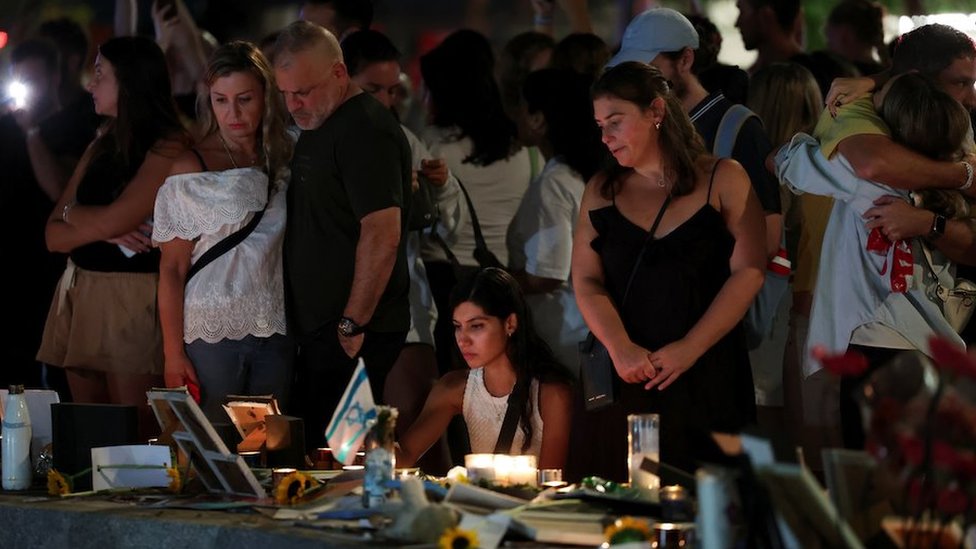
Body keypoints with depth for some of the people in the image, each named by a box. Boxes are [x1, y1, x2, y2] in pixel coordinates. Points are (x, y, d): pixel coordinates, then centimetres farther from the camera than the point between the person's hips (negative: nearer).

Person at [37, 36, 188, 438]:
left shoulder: (168, 148, -8)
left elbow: (112, 219, -16)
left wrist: (71, 213, 4)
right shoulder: (101, 146, 16)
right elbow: (54, 236, 11)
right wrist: (103, 229, -8)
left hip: (131, 298, -7)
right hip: (79, 294, 7)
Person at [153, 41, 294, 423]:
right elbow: (172, 269, -6)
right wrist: (173, 352, -11)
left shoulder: (283, 160, 9)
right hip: (211, 334, -4)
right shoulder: (191, 169, -5)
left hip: (276, 334, 4)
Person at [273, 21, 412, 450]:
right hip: (319, 328, 10)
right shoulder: (317, 127, 16)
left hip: (352, 335, -10)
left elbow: (382, 235, -22)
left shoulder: (365, 130, -15)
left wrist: (352, 325, -19)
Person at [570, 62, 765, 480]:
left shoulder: (723, 180, 4)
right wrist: (621, 349, -13)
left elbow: (748, 273, -4)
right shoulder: (601, 191, 14)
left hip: (707, 373, -3)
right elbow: (587, 281, 4)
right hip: (625, 381, 3)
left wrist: (689, 349, -13)